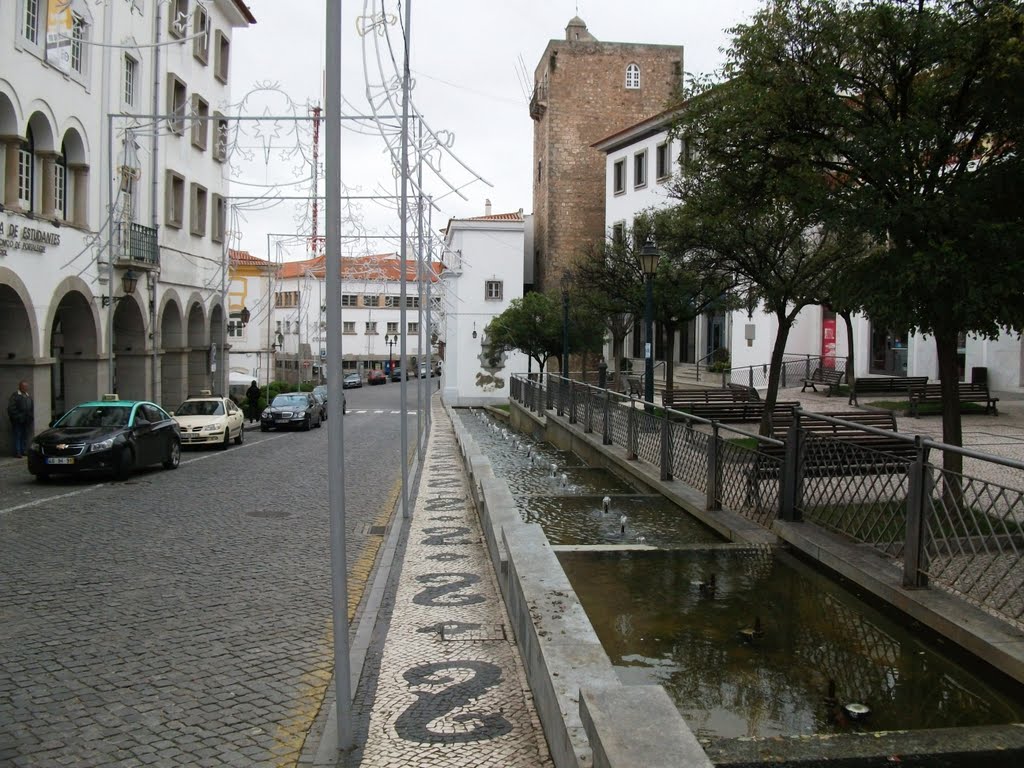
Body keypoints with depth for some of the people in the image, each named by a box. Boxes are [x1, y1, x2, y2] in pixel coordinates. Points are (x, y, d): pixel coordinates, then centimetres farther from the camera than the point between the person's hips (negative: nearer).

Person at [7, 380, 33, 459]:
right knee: (18, 436, -4)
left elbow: (32, 407, 21)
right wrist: (17, 417, -16)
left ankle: (24, 451, 18)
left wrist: (30, 415, 8)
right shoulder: (15, 396, -7)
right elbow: (11, 408, -13)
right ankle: (17, 453, -2)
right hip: (18, 421, -6)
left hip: (27, 421, 7)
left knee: (25, 437, 11)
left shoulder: (28, 396, 15)